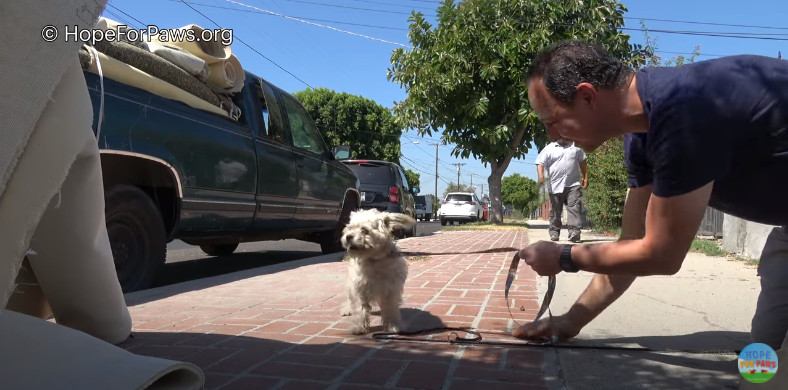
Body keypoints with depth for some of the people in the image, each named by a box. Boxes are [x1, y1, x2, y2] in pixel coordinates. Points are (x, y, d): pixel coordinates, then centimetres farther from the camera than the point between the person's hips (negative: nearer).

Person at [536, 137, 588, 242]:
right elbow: (540, 163, -5)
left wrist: (585, 178, 14)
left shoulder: (575, 147, 13)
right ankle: (554, 232, 20)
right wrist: (541, 176, -23)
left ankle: (574, 232, -18)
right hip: (555, 186, -1)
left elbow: (583, 162, 21)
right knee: (555, 211, 7)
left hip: (573, 185, 1)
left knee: (574, 208, -12)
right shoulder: (549, 149, 3)